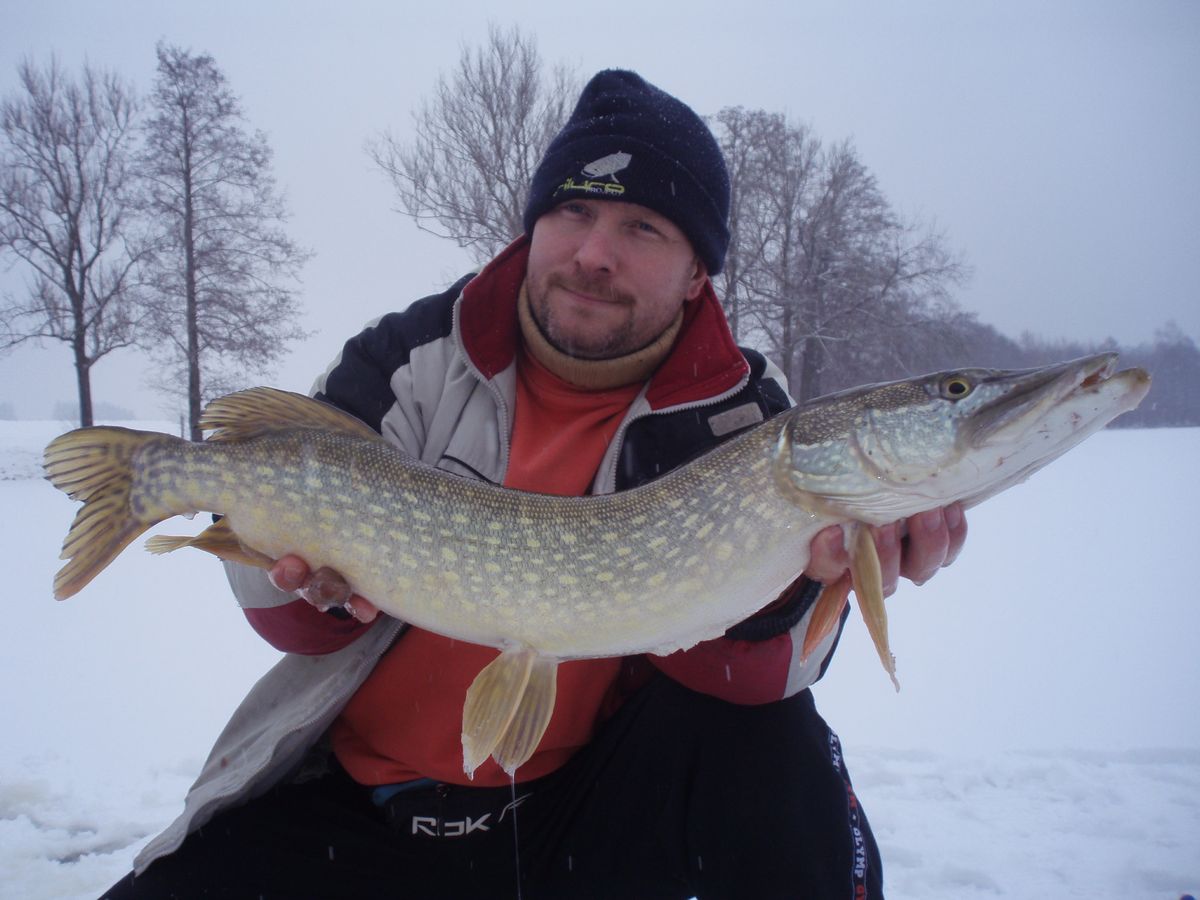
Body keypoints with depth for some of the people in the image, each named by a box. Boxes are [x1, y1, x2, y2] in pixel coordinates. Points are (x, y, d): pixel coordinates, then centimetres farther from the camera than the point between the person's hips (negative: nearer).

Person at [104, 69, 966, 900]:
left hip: (595, 810, -1)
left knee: (765, 742, -27)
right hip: (359, 805, 2)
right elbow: (294, 621, -6)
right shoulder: (417, 356, -6)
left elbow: (726, 670, -18)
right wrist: (314, 571, -28)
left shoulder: (741, 419, -7)